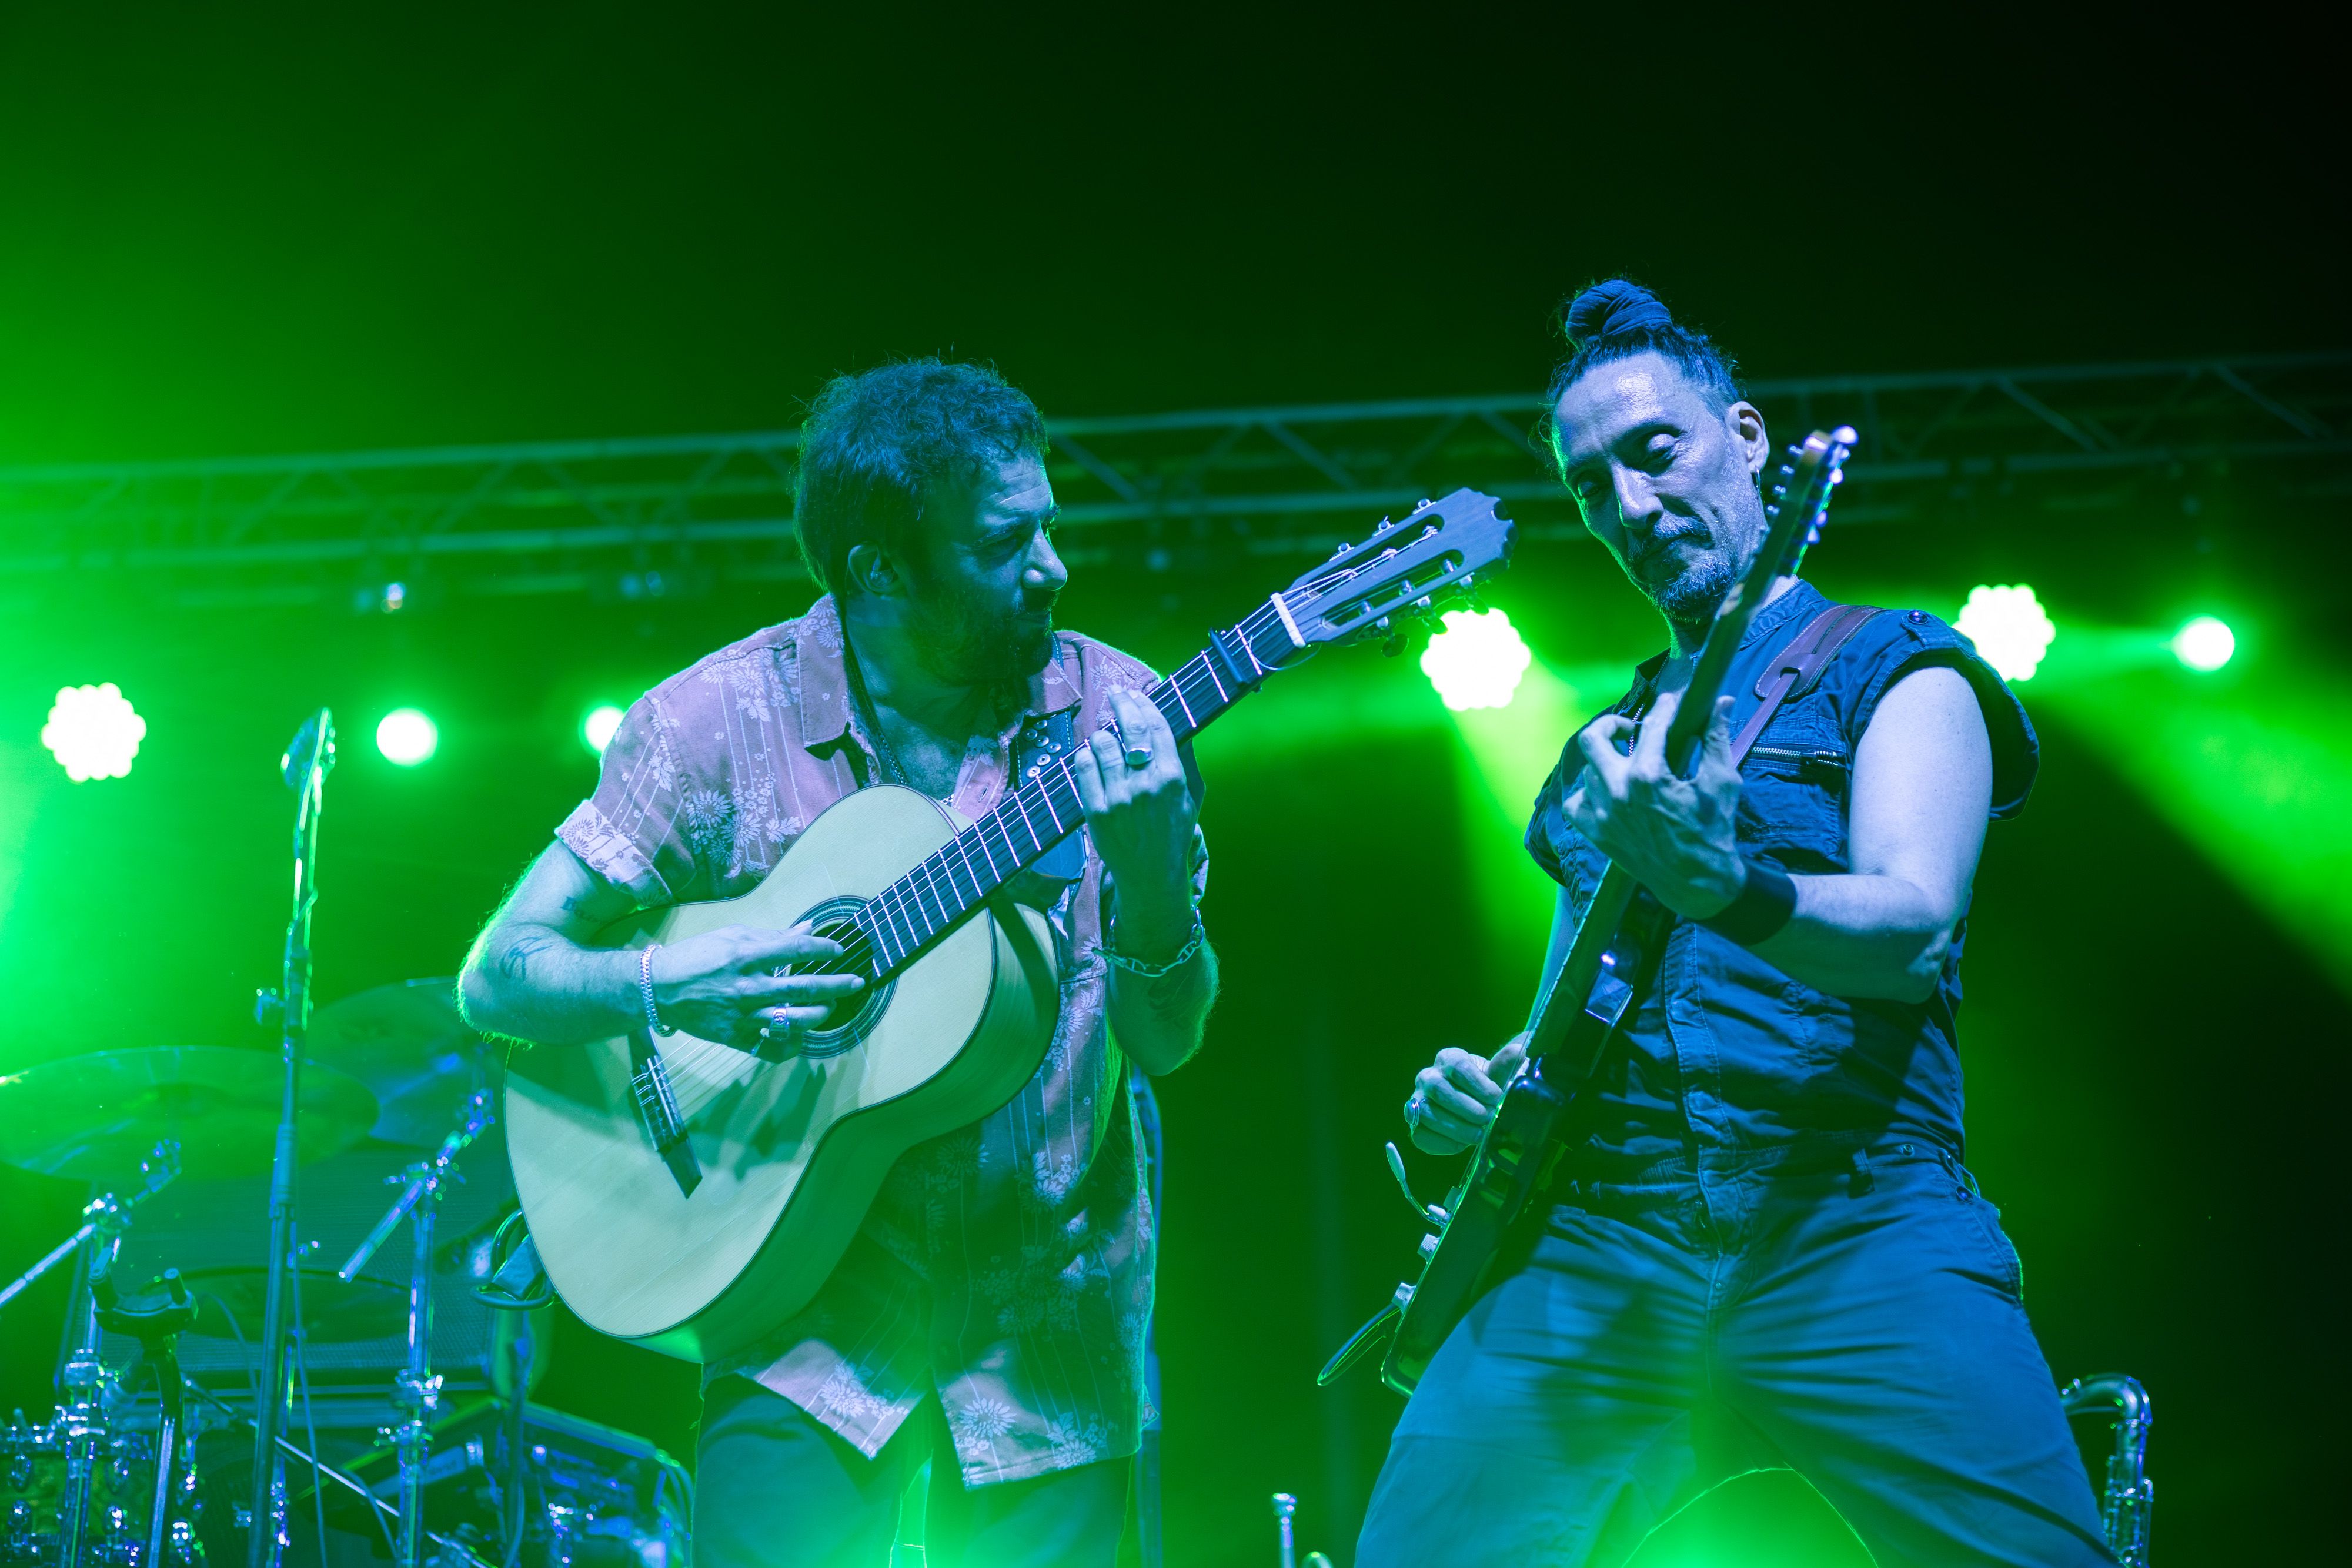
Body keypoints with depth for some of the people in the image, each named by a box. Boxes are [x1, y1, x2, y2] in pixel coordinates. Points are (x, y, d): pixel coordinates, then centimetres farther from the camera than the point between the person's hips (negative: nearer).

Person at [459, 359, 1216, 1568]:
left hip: (1045, 1335, 2)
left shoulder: (1109, 717, -2)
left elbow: (1168, 1041, -3)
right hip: (810, 1310, -2)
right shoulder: (720, 720, -6)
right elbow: (498, 974, -5)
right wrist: (673, 986, -24)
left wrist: (1151, 877, -23)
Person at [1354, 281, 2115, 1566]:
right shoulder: (1599, 750, 27)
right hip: (1595, 1240, 4)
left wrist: (1723, 888, -28)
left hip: (1855, 1229, -4)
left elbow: (1914, 931, -8)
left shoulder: (1889, 665, 10)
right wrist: (1476, 1094, 10)